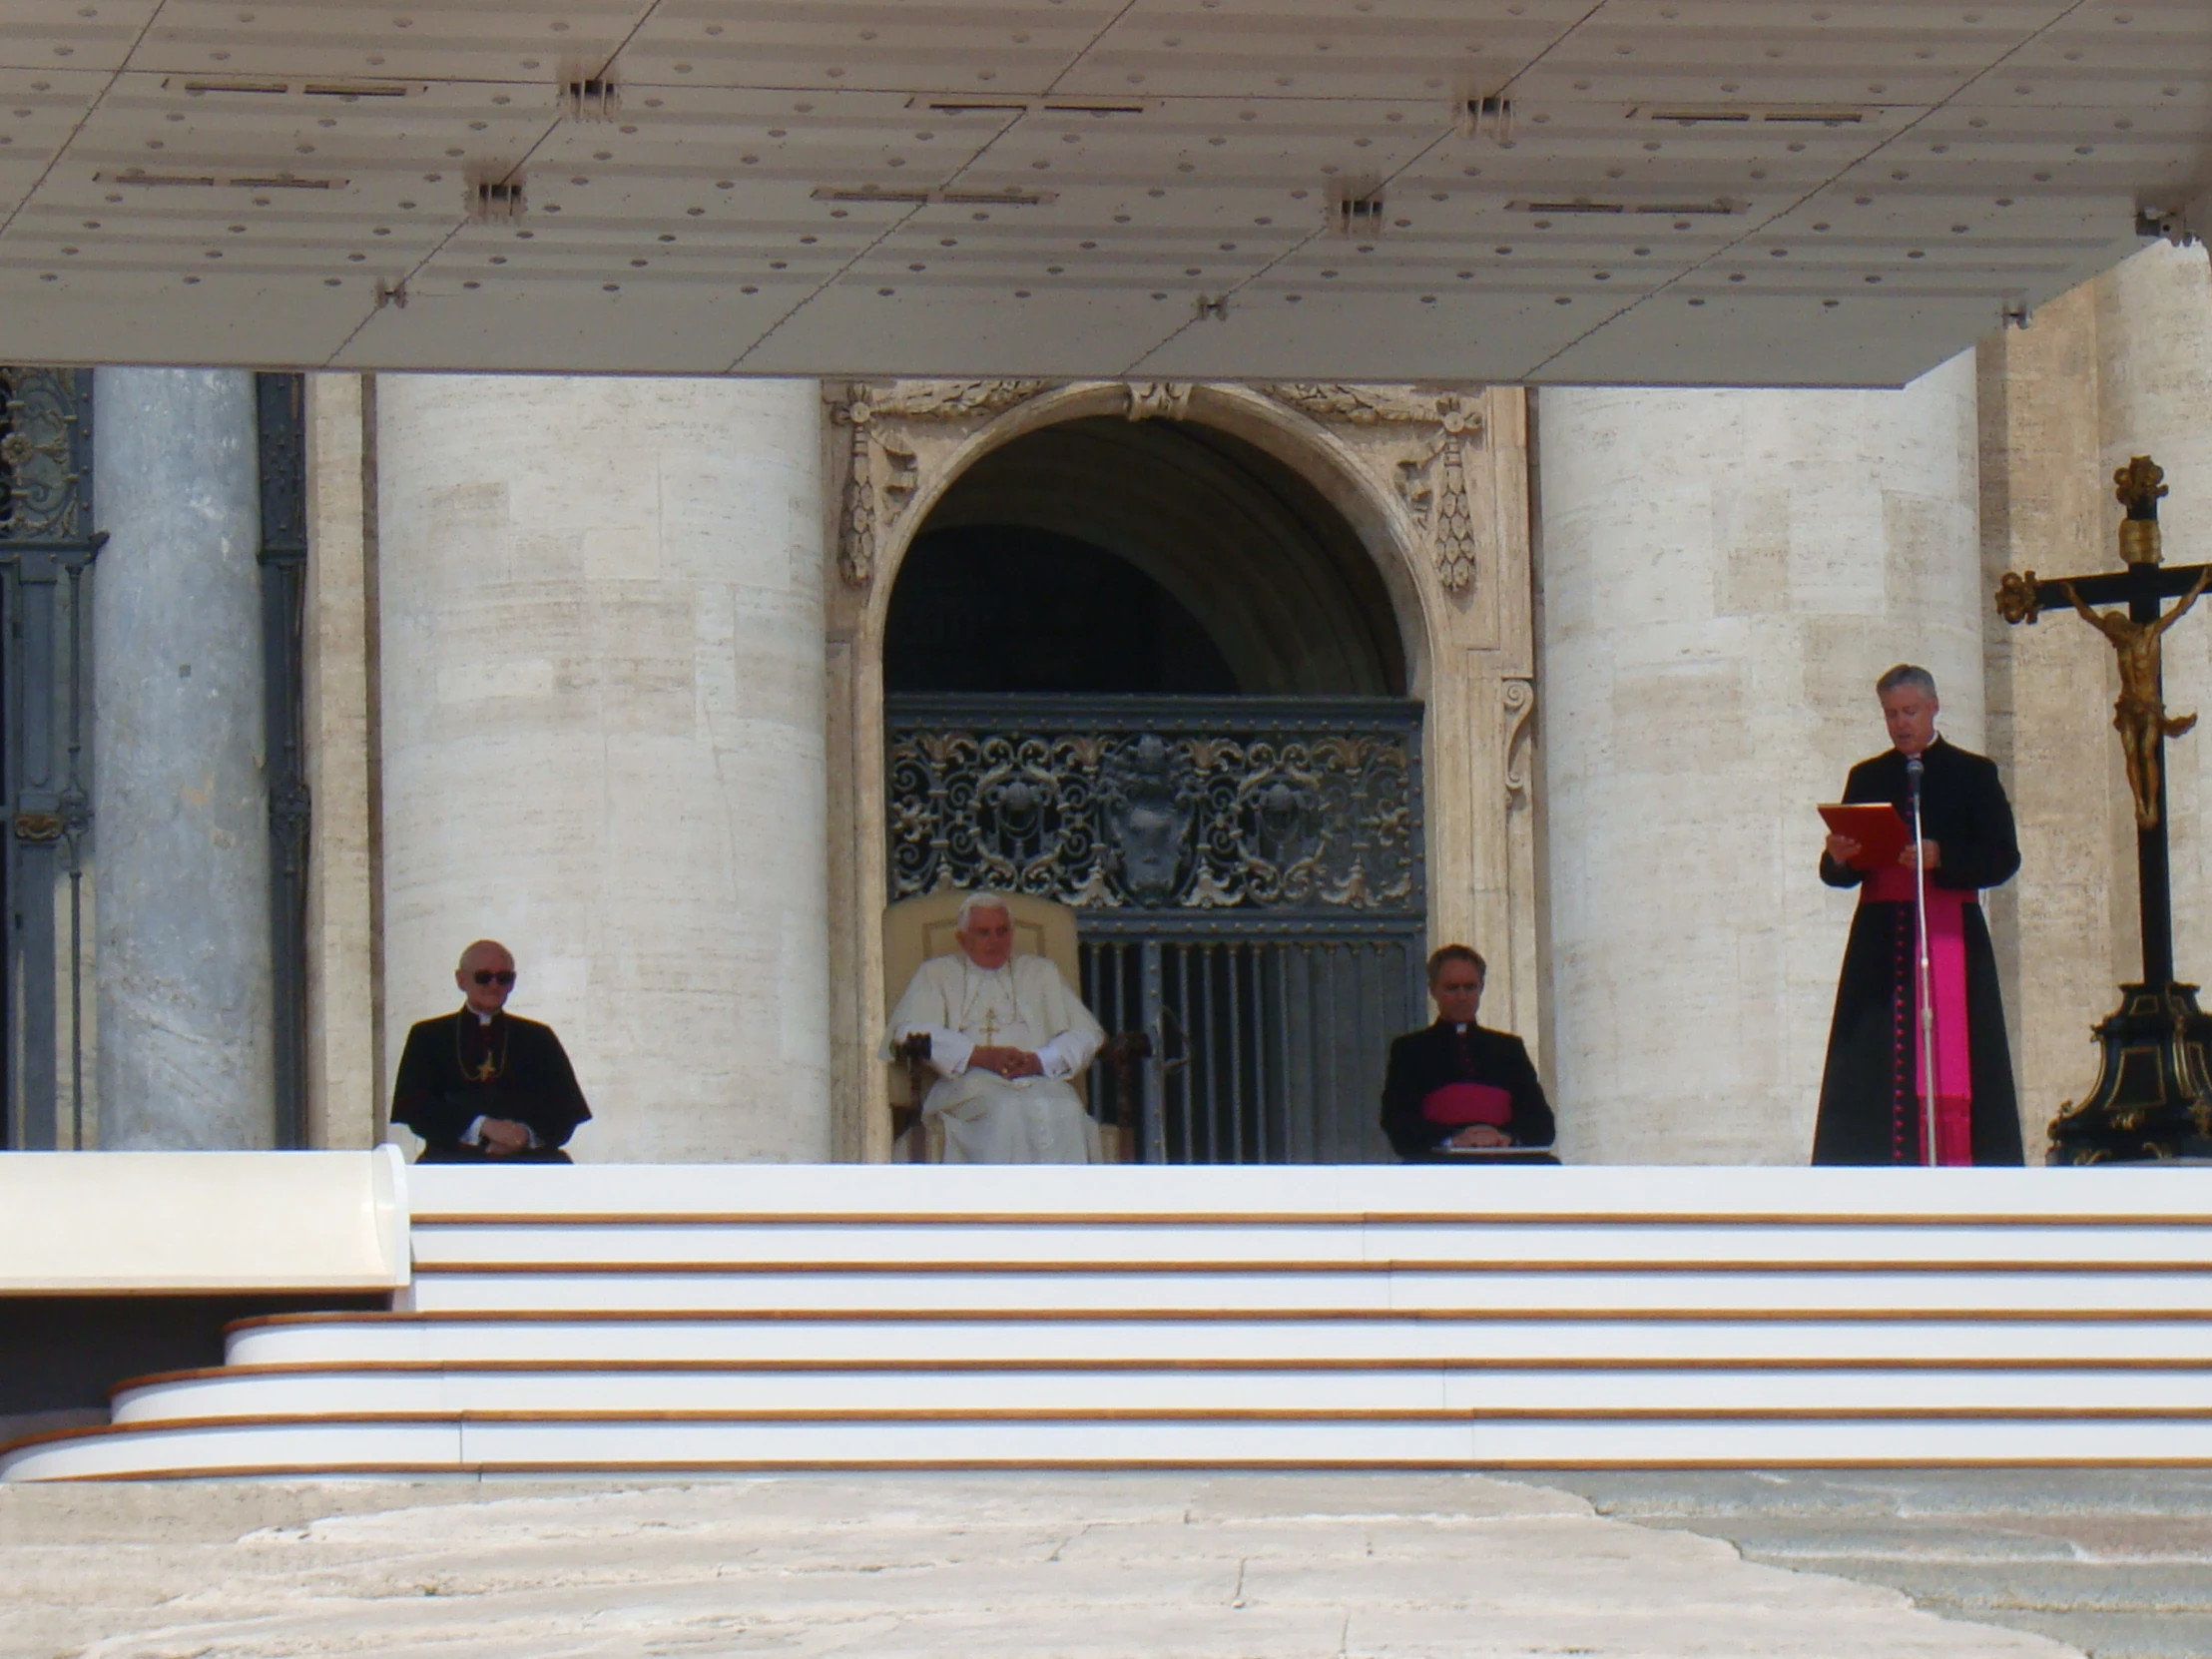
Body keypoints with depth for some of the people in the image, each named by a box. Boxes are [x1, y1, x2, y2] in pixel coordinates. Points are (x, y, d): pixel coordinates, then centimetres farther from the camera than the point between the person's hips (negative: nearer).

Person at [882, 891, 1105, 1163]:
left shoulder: (1041, 972, 29)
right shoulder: (937, 974, 22)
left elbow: (1087, 1034, 17)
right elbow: (909, 1031, 2)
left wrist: (1040, 1060, -5)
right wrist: (980, 1056, -10)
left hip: (1039, 1080, 2)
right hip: (969, 1081, -2)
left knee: (1065, 1113, -34)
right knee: (1007, 1112, -38)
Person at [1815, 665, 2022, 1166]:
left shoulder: (1973, 774, 10)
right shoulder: (1867, 777, 18)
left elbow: (2003, 858, 1)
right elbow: (1838, 873, 14)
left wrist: (1940, 859, -15)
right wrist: (1838, 858, -10)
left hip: (1950, 937, -2)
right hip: (1881, 941, 2)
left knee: (1954, 1074, -9)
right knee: (1873, 1074, -8)